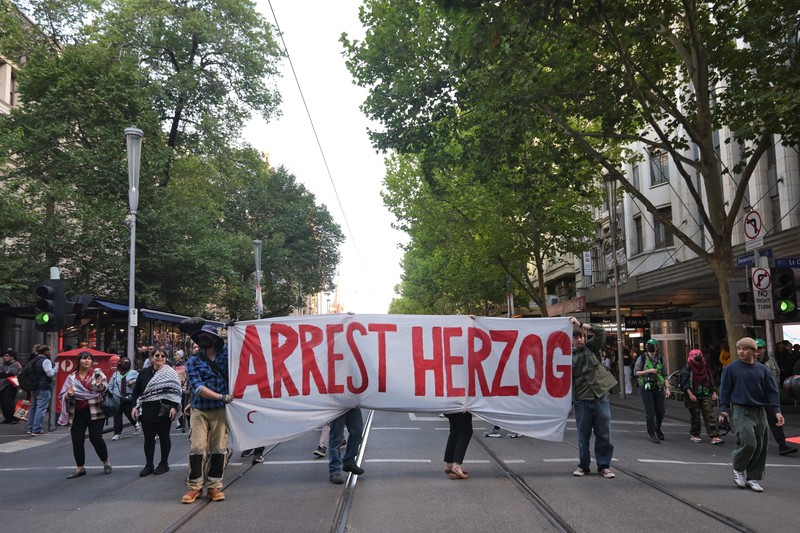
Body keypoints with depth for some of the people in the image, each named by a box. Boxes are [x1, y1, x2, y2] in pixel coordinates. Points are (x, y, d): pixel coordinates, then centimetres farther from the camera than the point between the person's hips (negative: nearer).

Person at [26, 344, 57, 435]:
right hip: (44, 388, -9)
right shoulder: (45, 361, -14)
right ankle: (36, 429, -7)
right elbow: (50, 373, -21)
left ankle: (30, 428, 23)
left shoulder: (35, 360, 13)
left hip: (35, 387, 9)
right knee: (41, 408, -6)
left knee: (33, 407, 16)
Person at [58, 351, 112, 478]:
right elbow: (63, 396, 10)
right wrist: (69, 395, -13)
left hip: (94, 411, -4)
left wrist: (100, 386, -34)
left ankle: (106, 463, 13)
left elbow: (105, 388, -11)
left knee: (96, 438, -8)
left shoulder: (97, 373, 1)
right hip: (77, 413, 4)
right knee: (77, 441, 4)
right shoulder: (71, 377, 9)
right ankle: (80, 468, 19)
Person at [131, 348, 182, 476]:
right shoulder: (144, 373, 8)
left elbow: (175, 390, -5)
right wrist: (134, 406, 1)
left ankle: (164, 463, 18)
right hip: (147, 411, 3)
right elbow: (136, 391, 11)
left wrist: (174, 407, -14)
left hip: (164, 410, -3)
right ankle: (148, 465, 16)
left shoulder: (170, 373, -1)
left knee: (164, 436, 6)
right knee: (148, 438, 6)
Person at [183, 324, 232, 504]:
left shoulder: (225, 353, 6)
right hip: (199, 410, -1)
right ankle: (195, 486, 8)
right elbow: (197, 387, -9)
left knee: (219, 448, 3)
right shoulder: (193, 361, 3)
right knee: (198, 448, -4)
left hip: (220, 410, 1)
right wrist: (221, 397, -17)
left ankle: (214, 486, 12)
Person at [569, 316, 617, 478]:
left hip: (600, 396, 0)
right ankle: (583, 465, 19)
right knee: (583, 434, 6)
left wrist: (581, 325, -14)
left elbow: (601, 332, -8)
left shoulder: (591, 347, 7)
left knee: (604, 433, 3)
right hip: (581, 400, 0)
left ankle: (604, 465, 14)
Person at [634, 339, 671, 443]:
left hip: (658, 388, 3)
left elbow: (664, 375, 10)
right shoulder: (642, 358, -4)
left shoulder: (660, 359, 6)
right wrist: (648, 371, -15)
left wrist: (667, 388, 3)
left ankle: (657, 429, 32)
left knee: (660, 411, 6)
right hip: (646, 388, -3)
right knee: (650, 413, -4)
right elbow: (635, 372, -4)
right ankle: (652, 435, 5)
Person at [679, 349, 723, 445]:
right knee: (695, 416, 5)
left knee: (709, 416, -6)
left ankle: (714, 437, -9)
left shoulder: (705, 368, 11)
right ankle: (694, 435, 20)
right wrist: (690, 394, -17)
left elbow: (711, 381, 17)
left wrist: (714, 393, 7)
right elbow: (684, 383, -8)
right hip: (693, 397, -3)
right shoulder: (687, 369, -3)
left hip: (706, 396, 3)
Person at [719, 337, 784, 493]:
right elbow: (725, 390, 2)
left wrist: (776, 410, -3)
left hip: (760, 412, 4)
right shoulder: (731, 369, -1)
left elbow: (771, 392, 8)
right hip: (741, 411, -4)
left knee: (760, 447, 4)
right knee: (748, 443, -16)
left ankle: (752, 478, 16)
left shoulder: (763, 370, 7)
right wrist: (724, 410, -4)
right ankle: (738, 469, 11)